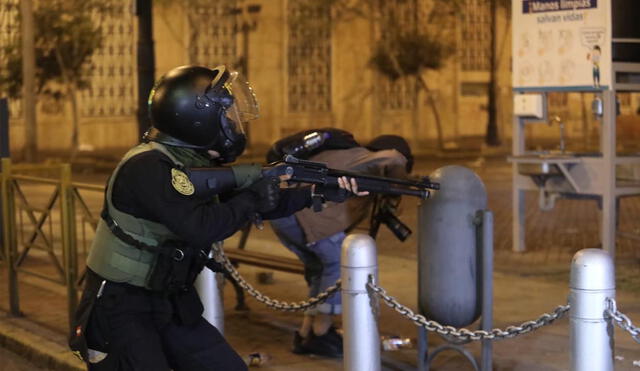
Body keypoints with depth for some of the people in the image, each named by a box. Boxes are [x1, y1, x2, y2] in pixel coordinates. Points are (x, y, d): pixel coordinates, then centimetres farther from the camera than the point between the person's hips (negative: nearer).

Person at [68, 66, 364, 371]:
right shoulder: (147, 167, -23)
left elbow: (262, 205, 10)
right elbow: (201, 227, -33)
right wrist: (252, 198, -19)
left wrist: (320, 192, 1)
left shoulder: (199, 165, 5)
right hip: (120, 308, -9)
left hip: (169, 305, 9)